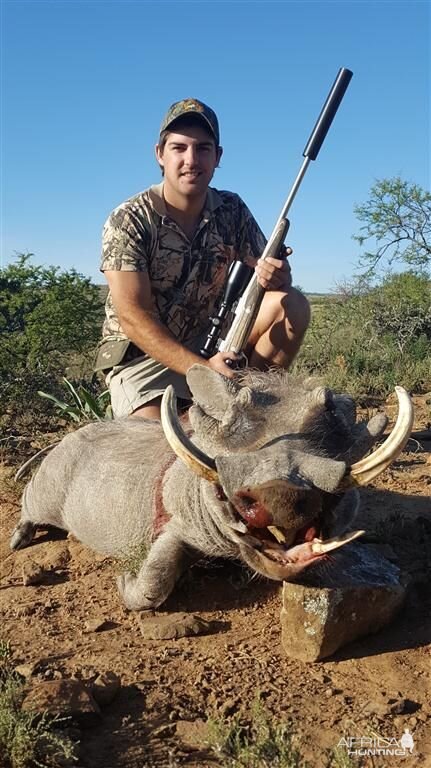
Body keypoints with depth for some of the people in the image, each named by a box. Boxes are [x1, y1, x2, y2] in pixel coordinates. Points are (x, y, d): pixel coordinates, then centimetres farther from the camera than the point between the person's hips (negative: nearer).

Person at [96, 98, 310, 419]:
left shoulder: (232, 211, -2)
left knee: (292, 304, -14)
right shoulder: (128, 221, -15)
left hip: (211, 341, 5)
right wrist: (202, 369, -34)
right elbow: (133, 318, -22)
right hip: (143, 353, -4)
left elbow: (265, 274, 0)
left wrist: (276, 277, -27)